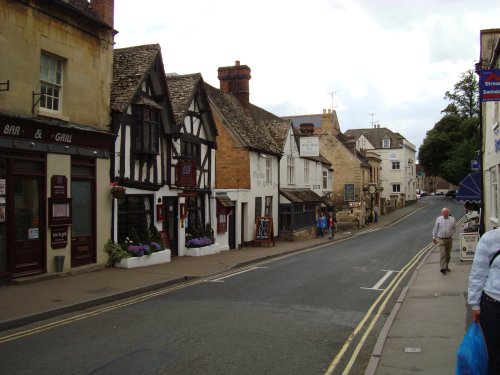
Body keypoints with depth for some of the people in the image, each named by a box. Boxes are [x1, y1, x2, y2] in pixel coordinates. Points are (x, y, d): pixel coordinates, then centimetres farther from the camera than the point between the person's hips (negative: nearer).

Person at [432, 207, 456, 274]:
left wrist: (451, 233, -2)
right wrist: (434, 238, 8)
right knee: (443, 254, -14)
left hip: (449, 239, 3)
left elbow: (454, 228, 14)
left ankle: (446, 266, 29)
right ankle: (443, 268, -19)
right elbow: (435, 229, 6)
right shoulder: (438, 219, 0)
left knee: (448, 254, 13)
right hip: (441, 239, -3)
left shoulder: (452, 219, 3)